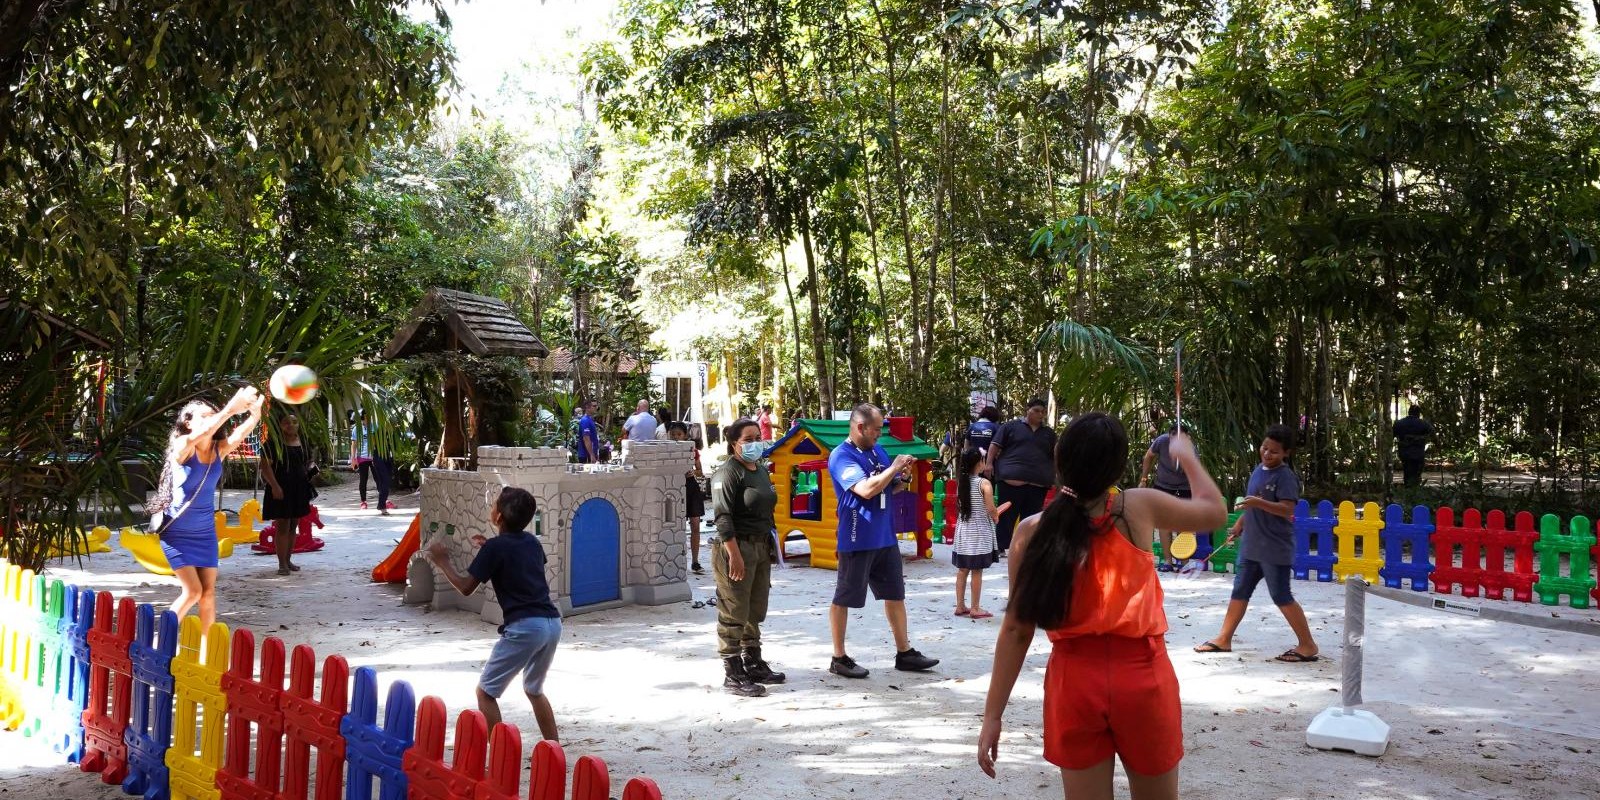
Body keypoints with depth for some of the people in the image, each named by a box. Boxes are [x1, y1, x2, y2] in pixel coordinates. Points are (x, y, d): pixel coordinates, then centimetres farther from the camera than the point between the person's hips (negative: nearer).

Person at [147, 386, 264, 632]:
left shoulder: (220, 449, -3)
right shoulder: (182, 447, -15)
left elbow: (241, 433, -22)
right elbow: (199, 436, -38)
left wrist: (254, 412, -43)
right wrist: (229, 410, -49)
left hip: (205, 531, 5)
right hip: (177, 531, -5)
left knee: (208, 592, 4)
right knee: (192, 591, -10)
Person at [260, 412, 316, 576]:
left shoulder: (302, 442, 12)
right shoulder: (273, 442, -8)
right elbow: (265, 465, -14)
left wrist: (310, 474, 5)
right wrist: (275, 486, -22)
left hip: (299, 490, 7)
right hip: (281, 489, -6)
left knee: (293, 526, 11)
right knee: (282, 526, -6)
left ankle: (288, 559, 21)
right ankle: (282, 563, -3)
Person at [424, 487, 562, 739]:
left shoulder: (495, 547, -5)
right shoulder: (532, 541, 15)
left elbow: (466, 587, -1)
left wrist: (442, 561, 12)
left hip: (524, 627, -7)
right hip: (552, 623, 7)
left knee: (485, 692, 6)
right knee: (534, 690, 26)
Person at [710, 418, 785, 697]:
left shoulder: (761, 471, 16)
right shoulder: (728, 472, -11)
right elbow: (723, 517, -18)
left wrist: (768, 548, 20)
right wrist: (734, 554, -23)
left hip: (761, 548, 9)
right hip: (737, 548, -9)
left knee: (756, 611, 16)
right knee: (734, 614, -4)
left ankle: (753, 664, 28)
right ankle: (733, 675, 0)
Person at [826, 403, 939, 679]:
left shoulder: (878, 451, 9)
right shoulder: (841, 457, -15)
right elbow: (866, 489, -27)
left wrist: (901, 478, -2)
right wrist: (895, 467, -17)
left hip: (886, 537, 8)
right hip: (857, 541, -8)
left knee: (895, 594, 13)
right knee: (843, 598, 3)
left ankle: (904, 652, 23)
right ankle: (839, 658, 13)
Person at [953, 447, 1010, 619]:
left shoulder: (961, 482, 3)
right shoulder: (984, 484, -14)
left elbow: (960, 506, 7)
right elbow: (991, 509, -18)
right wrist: (996, 517, 5)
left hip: (963, 529, 6)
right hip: (979, 532, -5)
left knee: (962, 570, 11)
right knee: (977, 571, 0)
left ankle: (960, 606, 17)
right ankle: (975, 608, 4)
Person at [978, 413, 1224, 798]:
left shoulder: (1033, 531, -7)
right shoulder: (1139, 508, -7)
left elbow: (1016, 629, -5)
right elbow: (1214, 510, 13)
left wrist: (993, 714, 1)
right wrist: (1186, 456, 30)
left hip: (1075, 680, 0)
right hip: (1142, 676, 0)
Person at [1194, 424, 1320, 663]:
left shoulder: (1285, 476, -14)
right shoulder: (1259, 470, 10)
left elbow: (1287, 509, -26)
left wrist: (1259, 503, -37)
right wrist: (1240, 523, 24)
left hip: (1275, 550, -8)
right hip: (1251, 545, 8)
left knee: (1282, 598, -2)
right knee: (1239, 591, 13)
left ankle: (1307, 645, 9)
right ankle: (1224, 639, 21)